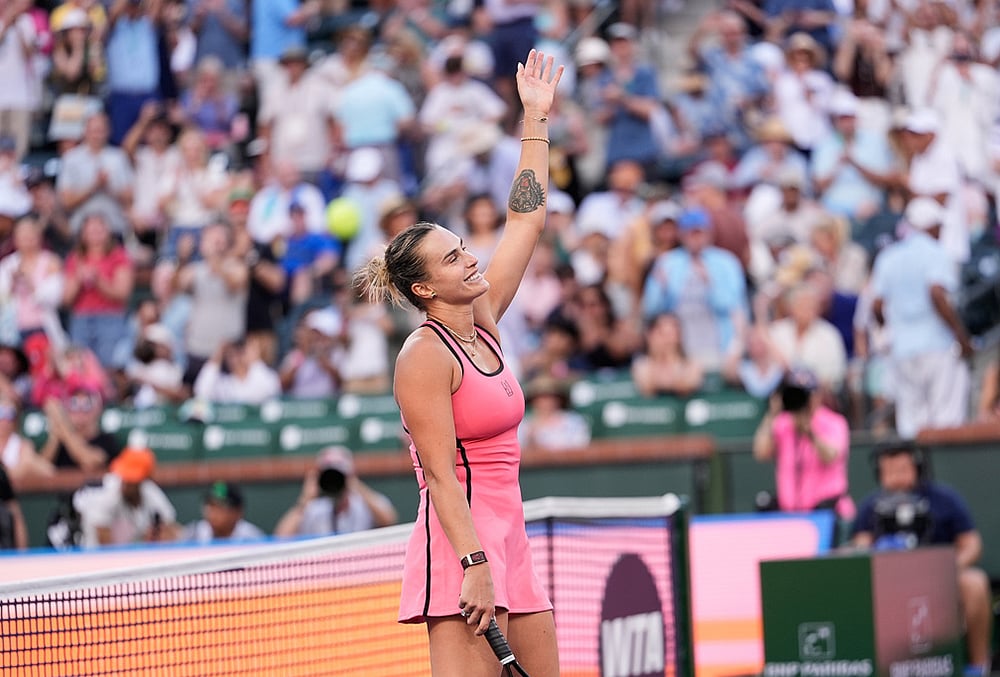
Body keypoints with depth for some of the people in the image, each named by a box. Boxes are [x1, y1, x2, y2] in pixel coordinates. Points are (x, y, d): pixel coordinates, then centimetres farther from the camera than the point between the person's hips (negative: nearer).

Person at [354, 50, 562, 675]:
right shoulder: (424, 357, -11)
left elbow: (527, 220, 20)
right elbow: (440, 477, -16)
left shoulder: (483, 320, 11)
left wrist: (537, 119, 22)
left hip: (508, 544, 9)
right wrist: (474, 566, -24)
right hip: (460, 549, -9)